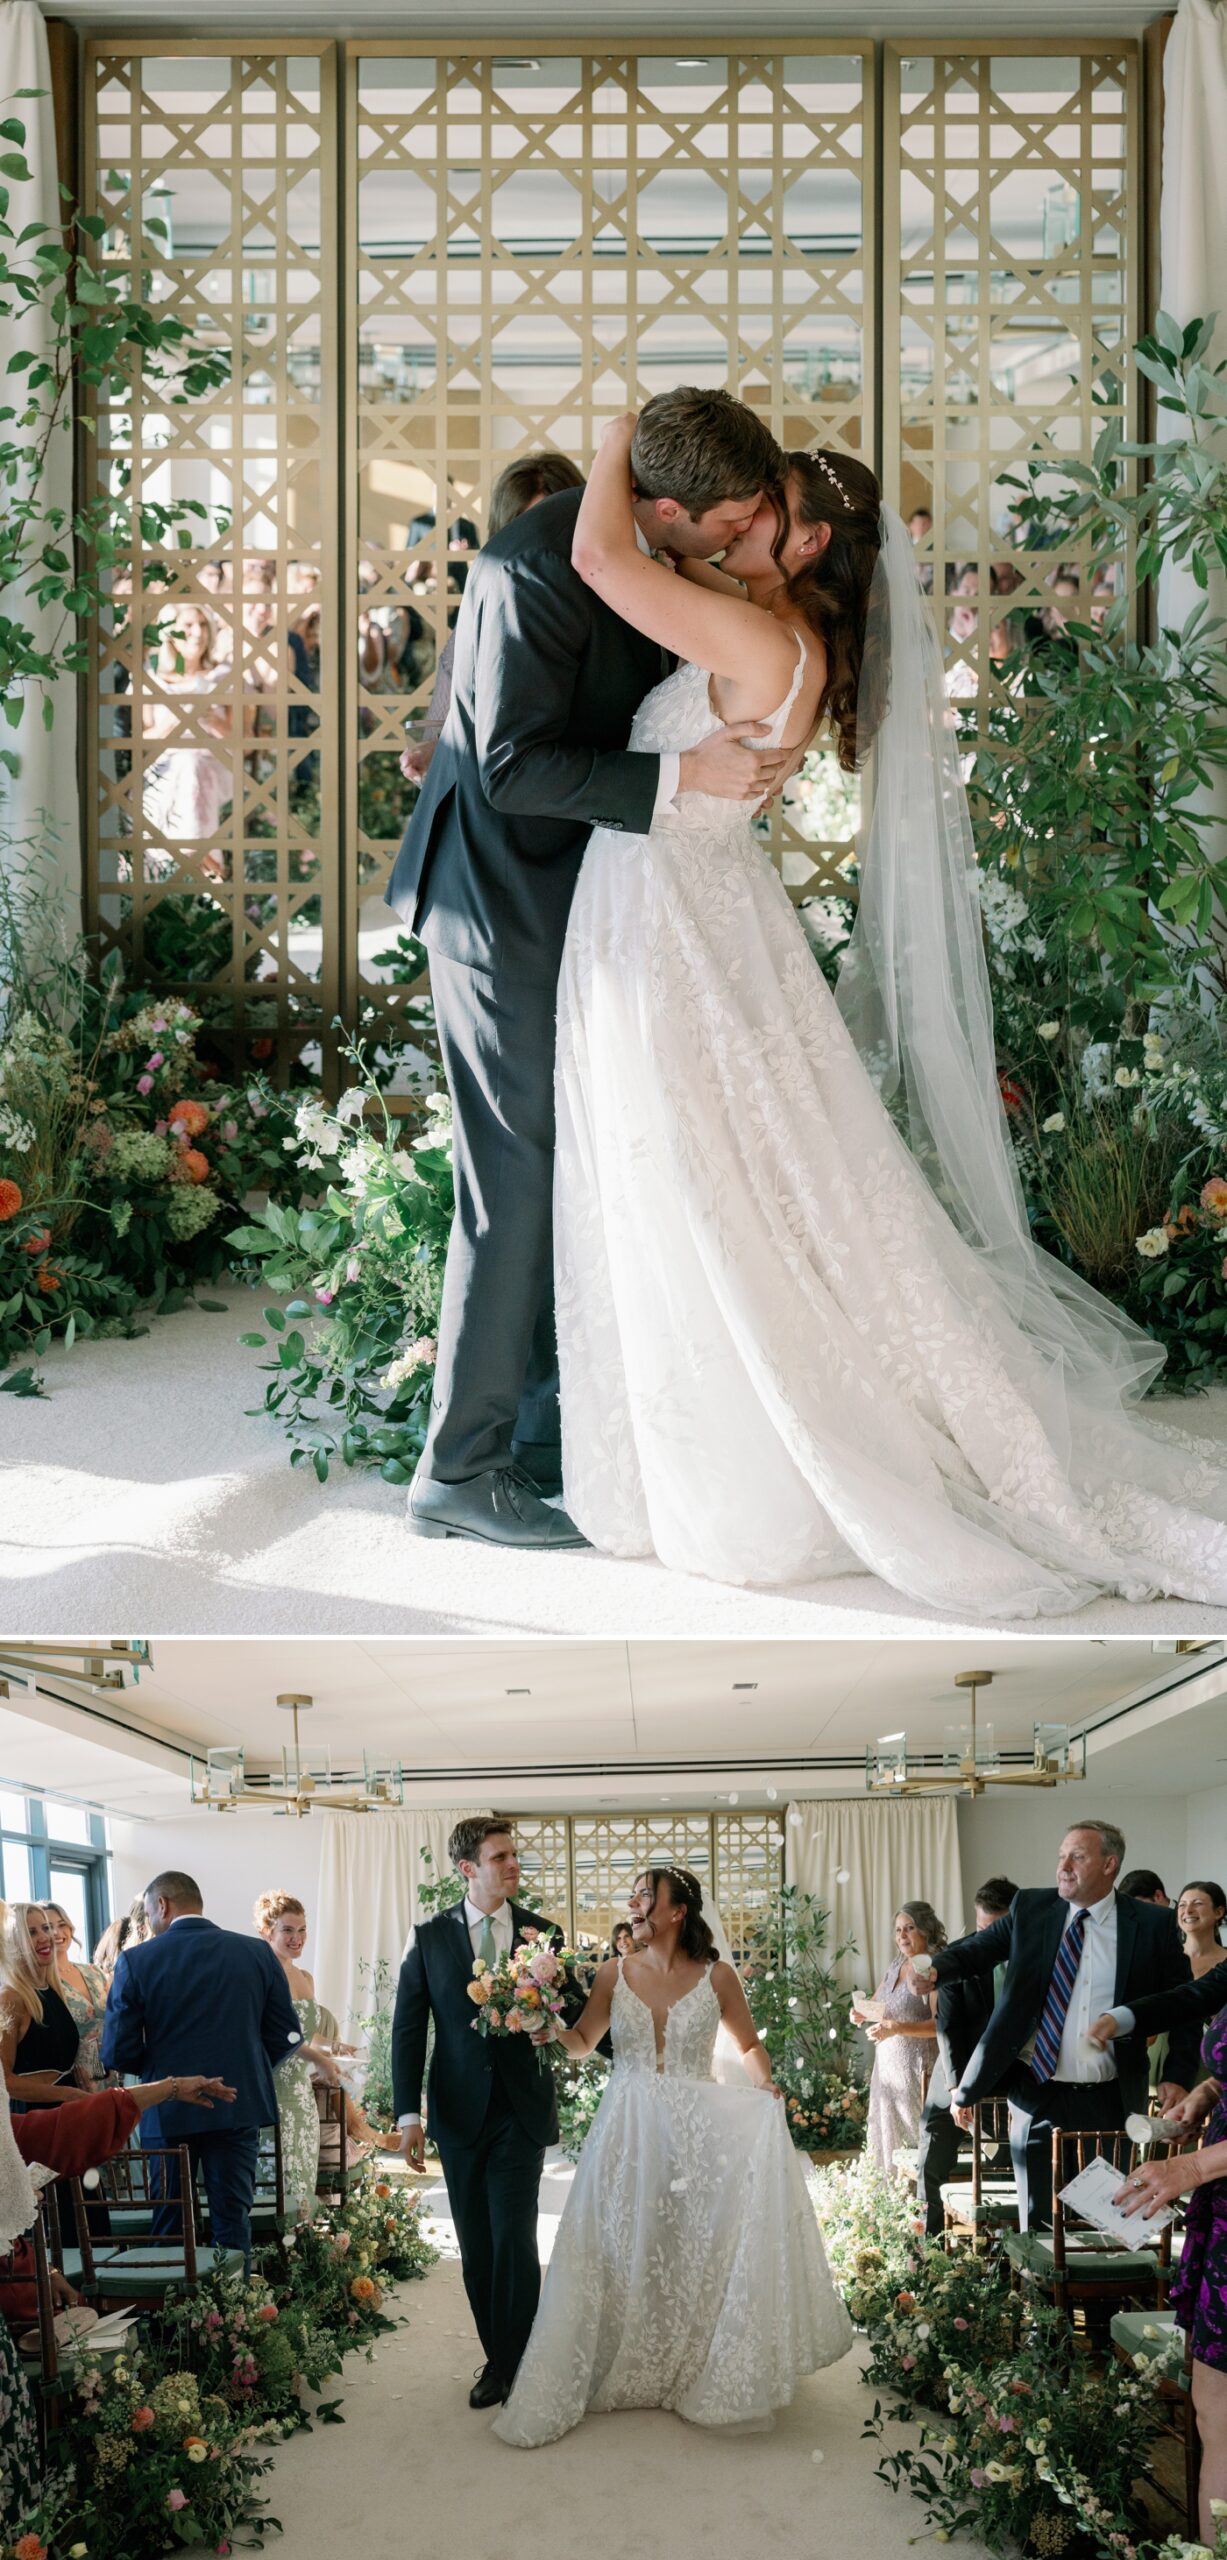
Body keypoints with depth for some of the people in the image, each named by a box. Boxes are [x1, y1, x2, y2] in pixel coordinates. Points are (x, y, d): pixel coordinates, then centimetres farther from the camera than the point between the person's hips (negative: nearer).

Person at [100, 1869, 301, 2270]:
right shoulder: (258, 1953, -1)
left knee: (168, 2226, 12)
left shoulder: (136, 1961, -8)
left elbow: (117, 2054, -9)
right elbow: (287, 2037, -1)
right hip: (239, 2105, 1)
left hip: (168, 2112, -1)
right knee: (232, 2220, 9)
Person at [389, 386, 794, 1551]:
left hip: (563, 893, 9)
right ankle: (462, 1468, 5)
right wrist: (683, 774, -26)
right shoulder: (538, 569, -24)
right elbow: (512, 764, -25)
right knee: (518, 1180, -5)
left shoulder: (638, 551, 4)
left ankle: (550, 1418, 25)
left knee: (577, 1163, 14)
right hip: (503, 906, -9)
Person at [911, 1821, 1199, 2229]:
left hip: (1108, 2103, -1)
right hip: (1037, 2096, 1)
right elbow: (976, 1949, 4)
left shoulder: (1153, 1925, -2)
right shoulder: (1030, 1908, 2)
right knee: (1038, 2228, 8)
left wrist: (1179, 2076, -6)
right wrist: (935, 1969, -18)